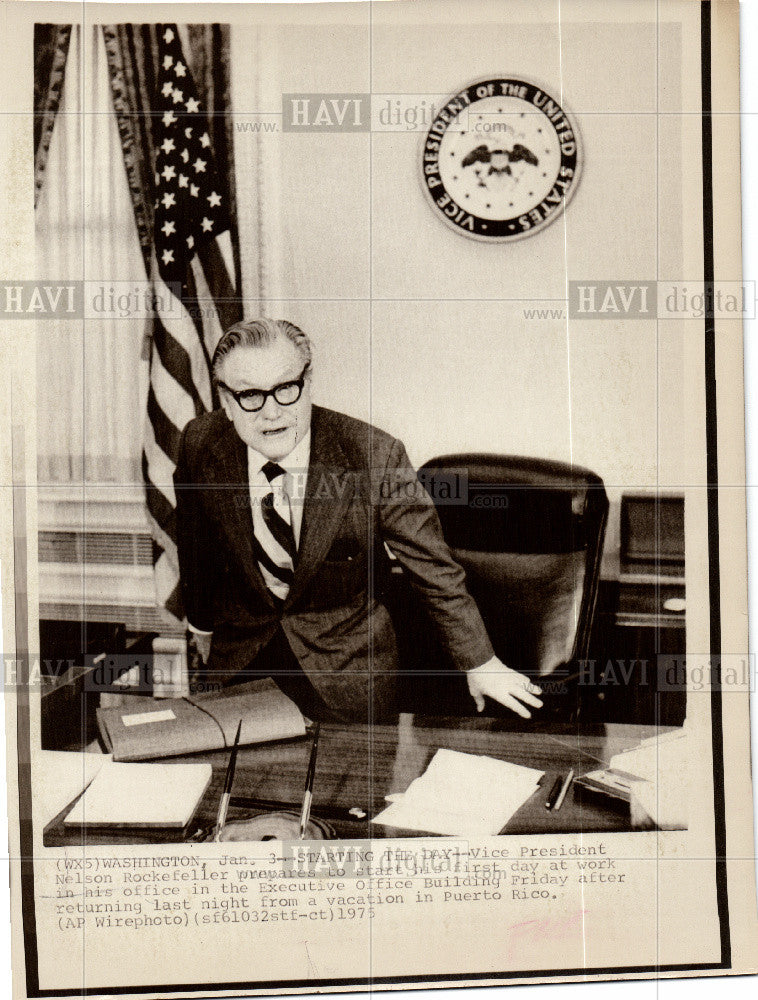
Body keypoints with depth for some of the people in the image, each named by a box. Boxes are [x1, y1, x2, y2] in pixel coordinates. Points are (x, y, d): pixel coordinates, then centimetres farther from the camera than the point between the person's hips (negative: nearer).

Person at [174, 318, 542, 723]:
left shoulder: (375, 457, -26)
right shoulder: (200, 444, -15)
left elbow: (433, 566, -15)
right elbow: (196, 547, 4)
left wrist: (480, 664, -7)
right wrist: (202, 625, 17)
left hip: (346, 660, -2)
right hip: (238, 654, 3)